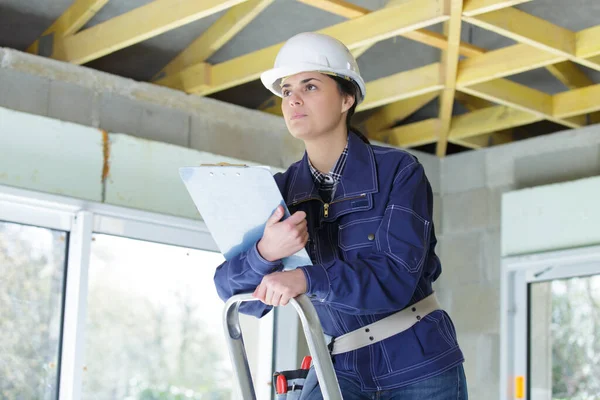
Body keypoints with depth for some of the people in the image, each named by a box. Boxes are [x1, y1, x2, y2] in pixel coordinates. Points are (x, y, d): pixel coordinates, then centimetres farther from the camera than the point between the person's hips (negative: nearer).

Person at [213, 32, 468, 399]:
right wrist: (265, 253, -29)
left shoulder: (399, 171, -11)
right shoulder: (282, 191, 0)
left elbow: (397, 279, -20)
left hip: (420, 366, -2)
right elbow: (235, 293, -7)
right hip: (343, 369, 2)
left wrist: (307, 278, -34)